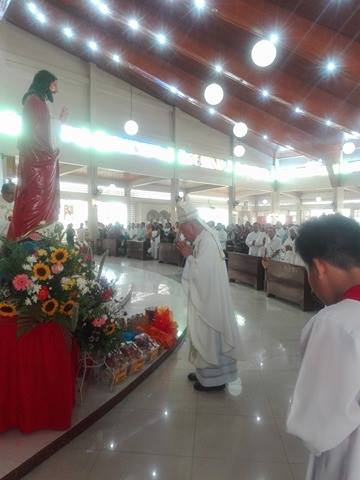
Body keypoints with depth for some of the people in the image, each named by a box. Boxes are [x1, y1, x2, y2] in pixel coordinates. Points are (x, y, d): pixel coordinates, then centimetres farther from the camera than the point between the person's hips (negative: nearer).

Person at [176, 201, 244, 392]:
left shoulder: (207, 240, -22)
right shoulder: (204, 238, 7)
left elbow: (201, 271, -26)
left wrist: (188, 256, -14)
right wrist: (190, 254, 2)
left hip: (209, 299, -9)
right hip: (205, 297, 9)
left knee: (209, 335, 4)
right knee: (205, 334, 19)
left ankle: (214, 378, 20)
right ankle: (205, 371, 35)